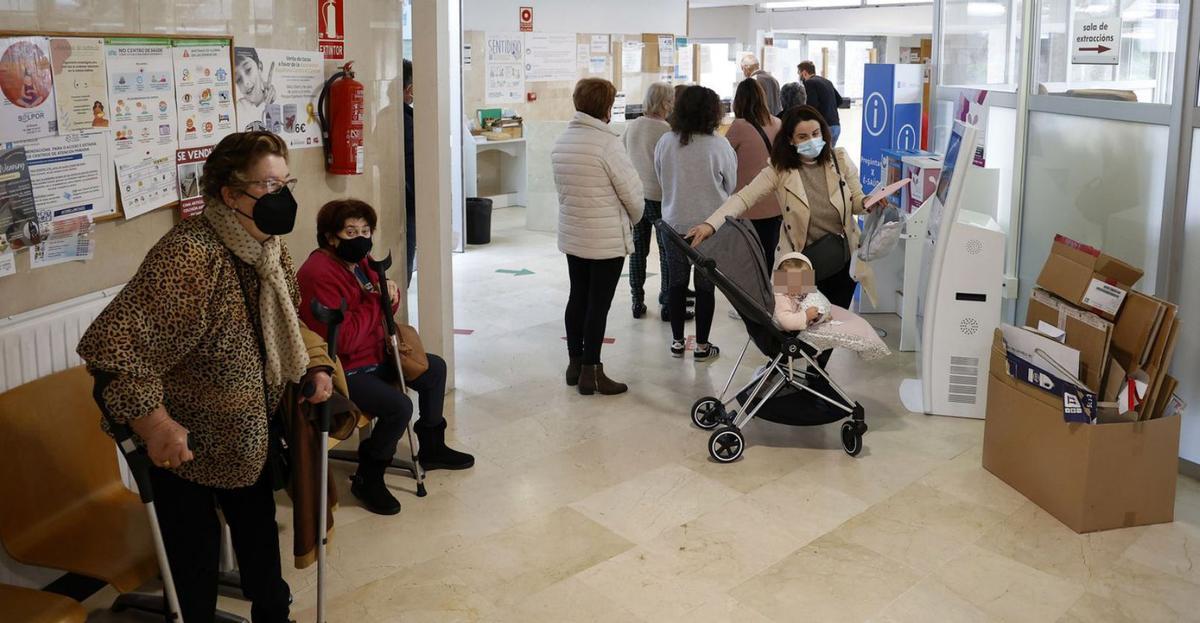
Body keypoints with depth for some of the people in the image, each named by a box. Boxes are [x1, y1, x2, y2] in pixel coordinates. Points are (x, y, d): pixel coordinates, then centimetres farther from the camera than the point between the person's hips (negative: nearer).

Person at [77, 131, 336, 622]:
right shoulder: (189, 256, -30)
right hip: (183, 440, -7)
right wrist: (154, 425, -31)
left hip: (250, 432, 7)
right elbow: (111, 344, -32)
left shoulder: (271, 249, -3)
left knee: (258, 528, 20)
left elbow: (287, 323, 15)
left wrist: (316, 366, -2)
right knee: (195, 548, 7)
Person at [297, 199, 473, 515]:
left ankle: (431, 447, 32)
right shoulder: (319, 275, -26)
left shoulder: (360, 261, 5)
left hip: (376, 356, 11)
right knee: (398, 406, -29)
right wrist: (375, 302, -19)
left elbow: (382, 312, 18)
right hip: (344, 371, -11)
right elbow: (342, 340, -31)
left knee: (435, 369, 16)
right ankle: (368, 479, -6)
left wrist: (390, 294, -7)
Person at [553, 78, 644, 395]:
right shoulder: (607, 143, -18)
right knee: (598, 304, 0)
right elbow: (633, 193, -14)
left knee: (577, 298, 16)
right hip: (607, 240, -7)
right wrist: (633, 219, 6)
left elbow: (561, 188, 8)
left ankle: (575, 364, 25)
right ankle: (591, 373, 6)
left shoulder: (561, 141, 4)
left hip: (571, 235, 7)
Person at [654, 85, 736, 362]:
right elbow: (730, 186, -2)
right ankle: (702, 345, 15)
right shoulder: (719, 145, -15)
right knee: (705, 285, 8)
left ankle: (677, 340, 23)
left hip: (674, 223, 3)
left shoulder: (665, 142, -7)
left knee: (677, 282, 14)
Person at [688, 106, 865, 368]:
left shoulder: (840, 160, -2)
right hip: (804, 260, -3)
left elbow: (856, 202, 6)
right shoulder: (780, 171, -10)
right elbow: (744, 198, -19)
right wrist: (711, 224, -34)